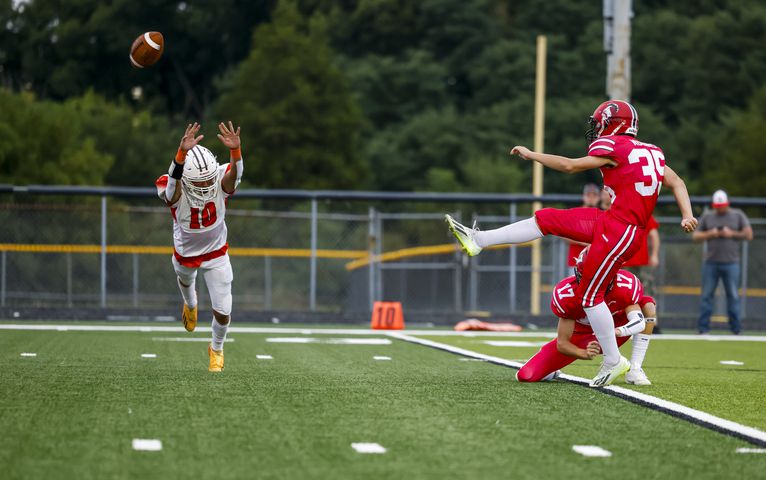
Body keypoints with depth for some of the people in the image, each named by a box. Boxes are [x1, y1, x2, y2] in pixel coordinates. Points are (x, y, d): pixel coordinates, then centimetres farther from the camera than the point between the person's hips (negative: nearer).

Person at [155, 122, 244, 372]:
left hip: (217, 254, 0)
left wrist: (235, 150, -76)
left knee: (223, 312, 1)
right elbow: (173, 179, -59)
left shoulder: (221, 181, -31)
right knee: (185, 280, 33)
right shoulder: (175, 189, -35)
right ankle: (190, 304, 71)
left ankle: (217, 348, 34)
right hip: (186, 254, 0)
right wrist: (182, 153, -79)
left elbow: (235, 172, -53)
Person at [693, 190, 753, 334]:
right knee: (706, 295, -1)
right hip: (710, 263, 1)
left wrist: (732, 234, -10)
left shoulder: (738, 215, 6)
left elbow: (749, 235, 2)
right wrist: (709, 234, -7)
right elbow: (696, 236, 10)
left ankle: (736, 329, 2)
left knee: (733, 296, -2)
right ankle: (703, 328, 1)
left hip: (731, 263, -1)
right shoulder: (707, 216, 10)